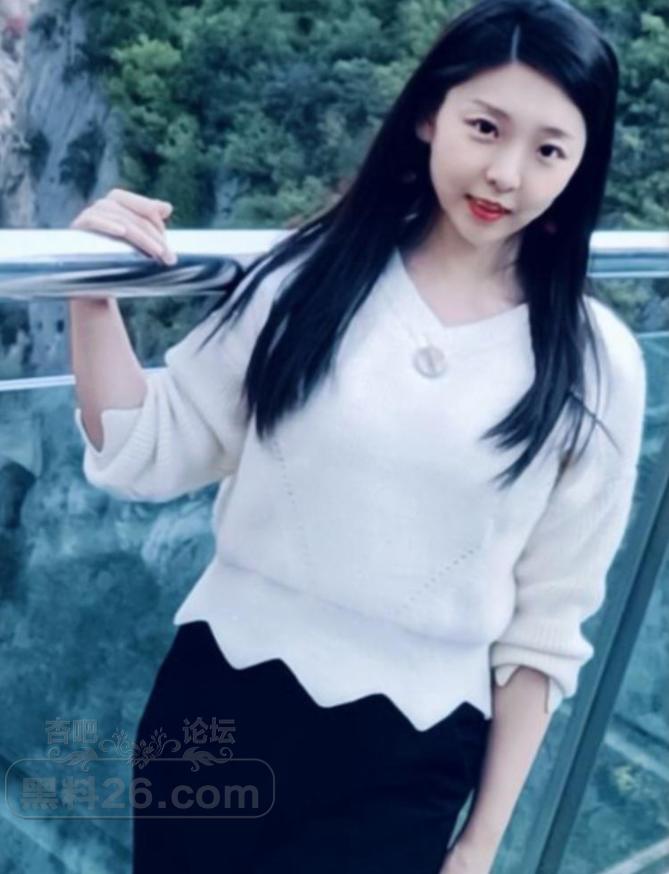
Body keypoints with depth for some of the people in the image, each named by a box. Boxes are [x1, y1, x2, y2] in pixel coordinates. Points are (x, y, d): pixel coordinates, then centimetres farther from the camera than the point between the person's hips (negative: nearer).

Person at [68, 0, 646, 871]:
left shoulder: (594, 364, -6)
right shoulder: (306, 273, -4)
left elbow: (547, 627, -2)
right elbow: (148, 457, 0)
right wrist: (96, 299, -15)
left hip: (403, 765, -1)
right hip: (219, 699, 2)